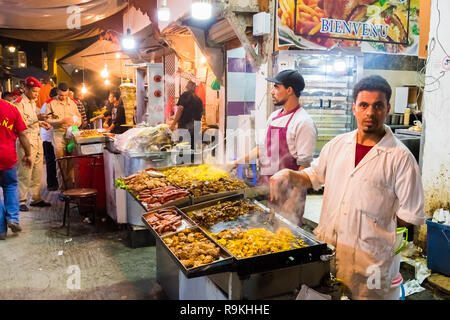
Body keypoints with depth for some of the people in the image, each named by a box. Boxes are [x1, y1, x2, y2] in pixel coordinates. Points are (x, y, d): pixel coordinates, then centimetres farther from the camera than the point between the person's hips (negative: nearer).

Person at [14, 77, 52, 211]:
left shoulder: (32, 102, 16)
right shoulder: (19, 103, -11)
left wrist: (41, 123, 9)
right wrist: (37, 118, -24)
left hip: (37, 140, 9)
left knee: (37, 172, 11)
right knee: (25, 173, -4)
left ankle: (36, 198, 20)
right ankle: (21, 201, 4)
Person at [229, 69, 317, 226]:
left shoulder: (303, 122, -15)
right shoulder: (274, 116, 11)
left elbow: (304, 165, -17)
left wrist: (293, 199, -20)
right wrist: (238, 161, 20)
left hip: (287, 191, -7)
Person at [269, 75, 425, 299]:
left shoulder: (400, 158, -10)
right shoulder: (337, 145, 4)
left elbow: (410, 215, -8)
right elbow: (314, 175, 15)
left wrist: (376, 226, -6)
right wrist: (289, 177, -4)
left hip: (369, 258, -4)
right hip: (325, 247, 4)